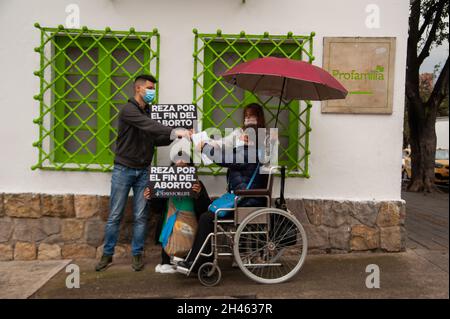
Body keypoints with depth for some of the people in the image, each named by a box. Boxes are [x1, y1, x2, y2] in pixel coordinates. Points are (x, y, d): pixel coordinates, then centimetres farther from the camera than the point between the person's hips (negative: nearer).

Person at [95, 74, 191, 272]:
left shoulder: (149, 112, 12)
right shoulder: (128, 110, -9)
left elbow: (155, 140, 9)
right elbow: (149, 127, -26)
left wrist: (174, 138, -6)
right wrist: (174, 132, -34)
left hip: (143, 171, 5)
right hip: (123, 169, -5)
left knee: (140, 216, 5)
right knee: (115, 215, 2)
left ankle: (137, 254, 16)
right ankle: (107, 255, 15)